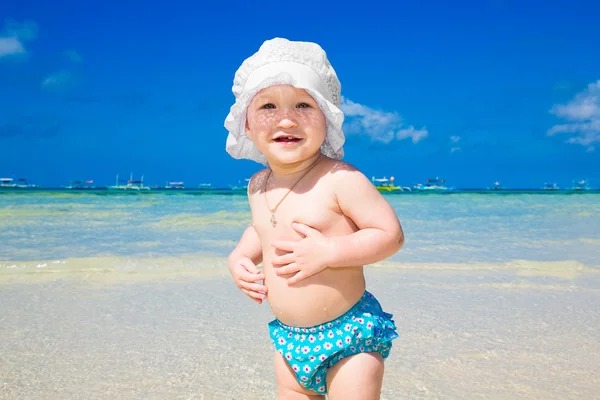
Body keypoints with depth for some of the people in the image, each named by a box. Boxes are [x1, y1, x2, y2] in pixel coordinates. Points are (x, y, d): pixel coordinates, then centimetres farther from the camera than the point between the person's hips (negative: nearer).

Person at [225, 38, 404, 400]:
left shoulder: (340, 179, -18)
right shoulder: (258, 186, 3)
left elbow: (391, 233, -18)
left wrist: (329, 252, -26)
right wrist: (239, 257, 5)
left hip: (349, 337, -6)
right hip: (289, 340, 7)